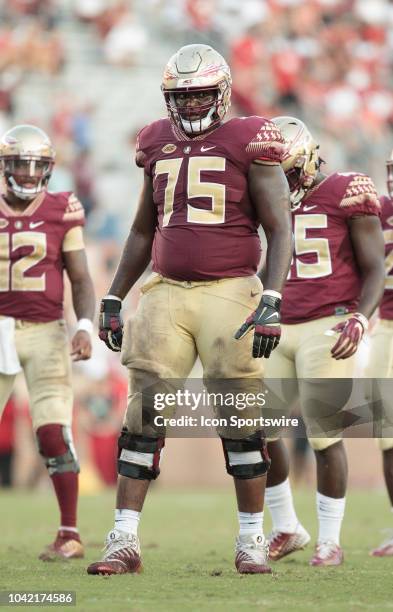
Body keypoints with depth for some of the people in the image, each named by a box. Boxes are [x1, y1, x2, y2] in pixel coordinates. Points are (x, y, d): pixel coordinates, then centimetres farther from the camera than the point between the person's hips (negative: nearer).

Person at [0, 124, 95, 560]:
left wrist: (84, 326, -11)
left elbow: (80, 279, 3)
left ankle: (69, 534, -3)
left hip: (46, 332, -2)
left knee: (53, 434, -9)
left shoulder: (61, 212, 1)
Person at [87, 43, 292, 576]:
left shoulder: (249, 142, -2)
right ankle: (124, 542, 2)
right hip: (166, 292, 4)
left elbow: (280, 231, -4)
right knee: (144, 417, 0)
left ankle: (252, 542, 12)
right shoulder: (158, 144, 13)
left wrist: (272, 302, -15)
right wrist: (112, 299, 20)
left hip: (229, 292, -4)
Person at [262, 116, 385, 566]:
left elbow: (374, 269, -4)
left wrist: (359, 319, -18)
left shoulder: (347, 192, -3)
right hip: (280, 328, 6)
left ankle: (330, 540, 6)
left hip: (328, 327, -6)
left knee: (324, 434, -7)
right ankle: (286, 529, 13)